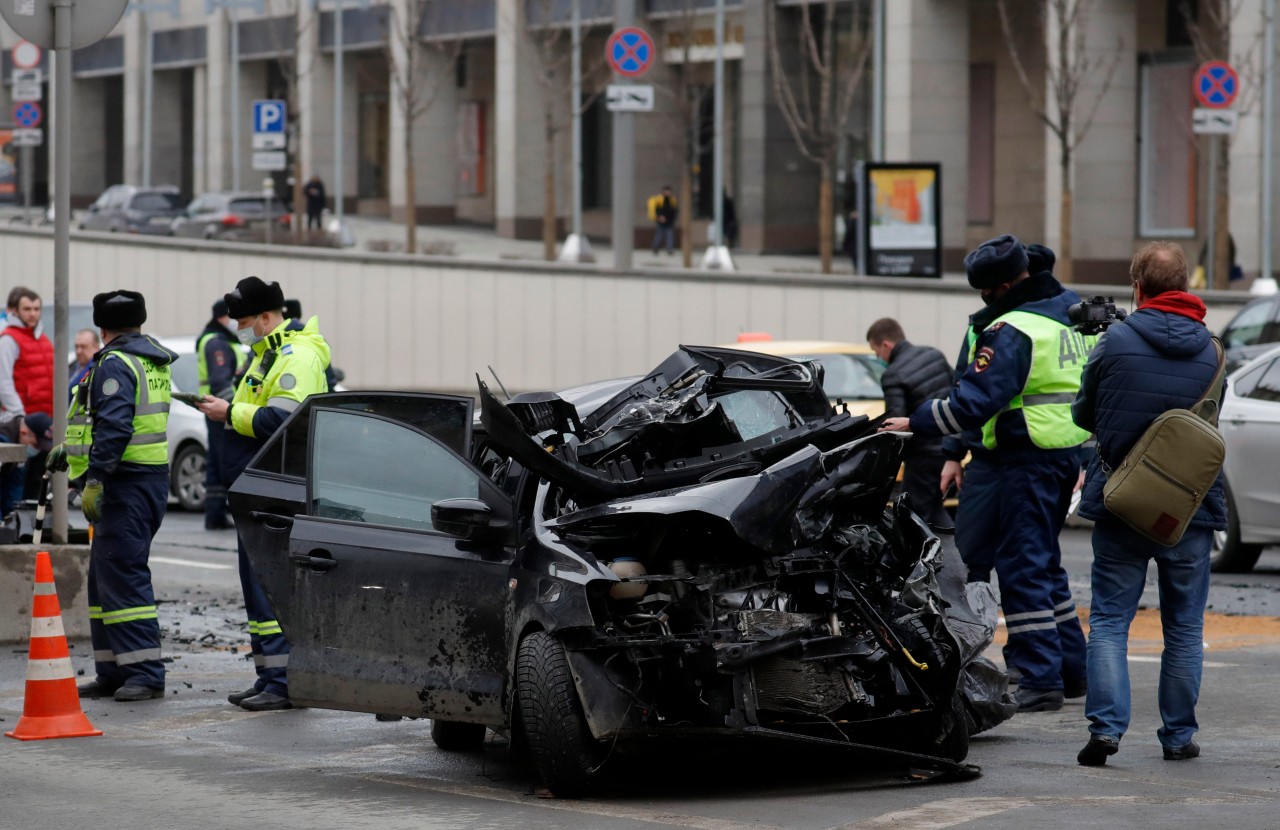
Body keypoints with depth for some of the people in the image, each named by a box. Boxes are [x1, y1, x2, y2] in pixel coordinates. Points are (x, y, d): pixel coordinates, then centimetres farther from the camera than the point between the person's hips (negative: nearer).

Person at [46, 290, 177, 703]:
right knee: (105, 577, 13)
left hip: (127, 482, -10)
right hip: (151, 478, 10)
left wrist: (94, 478, -24)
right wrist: (70, 449, 35)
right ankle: (113, 672, 15)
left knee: (122, 576, -10)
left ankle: (145, 674, -13)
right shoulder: (151, 361, 18)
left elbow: (114, 426, -23)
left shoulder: (116, 364, -12)